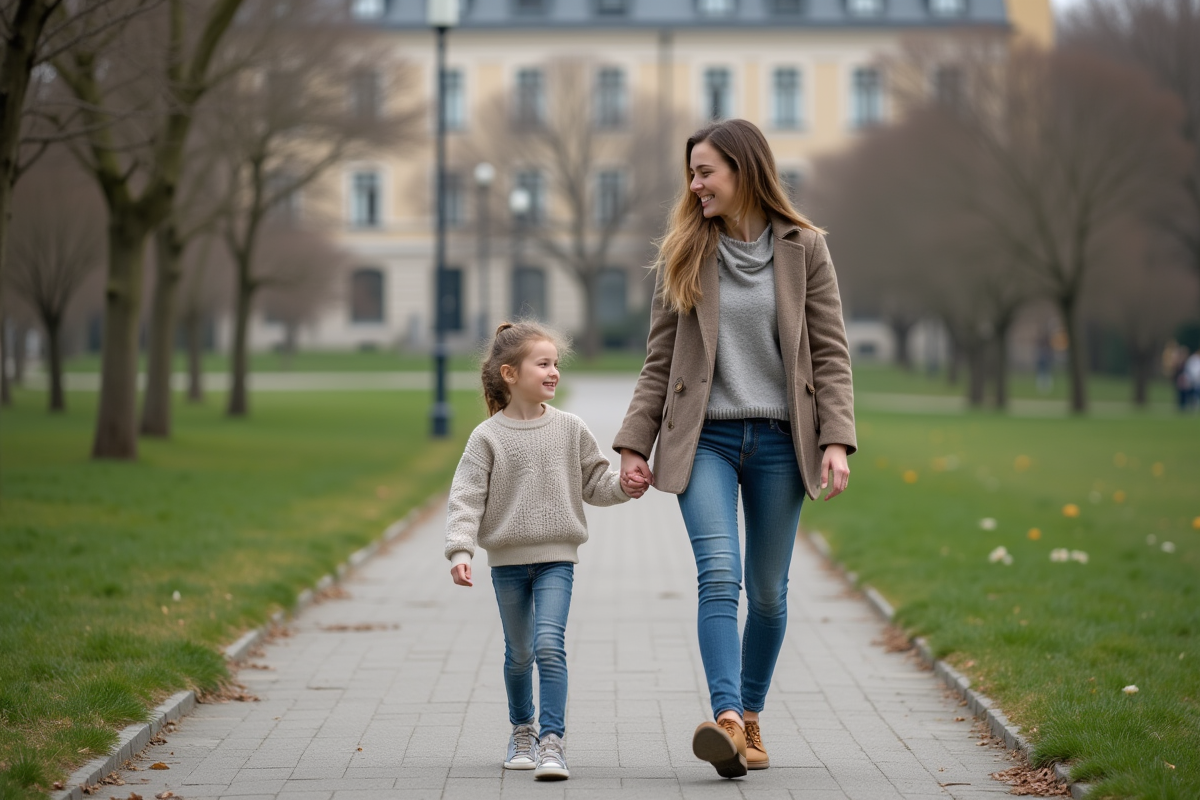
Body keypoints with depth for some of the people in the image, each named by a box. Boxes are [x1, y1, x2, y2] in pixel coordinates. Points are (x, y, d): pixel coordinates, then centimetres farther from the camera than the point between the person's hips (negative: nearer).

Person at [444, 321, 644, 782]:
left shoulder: (569, 429, 1)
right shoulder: (488, 437, -5)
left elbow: (593, 481, 10)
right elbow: (467, 497, -8)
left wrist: (622, 487, -10)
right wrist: (460, 550, -19)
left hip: (556, 557, 0)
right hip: (508, 559, 0)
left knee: (549, 645, -16)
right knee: (519, 653, 13)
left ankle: (552, 741, -16)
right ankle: (522, 730, 35)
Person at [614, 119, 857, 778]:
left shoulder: (804, 249, 3)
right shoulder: (682, 253, 7)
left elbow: (831, 354, 2)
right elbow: (659, 359, 10)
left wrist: (836, 441, -8)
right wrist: (634, 443, 3)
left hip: (778, 439, 0)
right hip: (705, 438, 0)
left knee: (767, 592, 6)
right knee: (719, 574, -18)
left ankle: (751, 720, 22)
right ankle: (726, 720, -28)